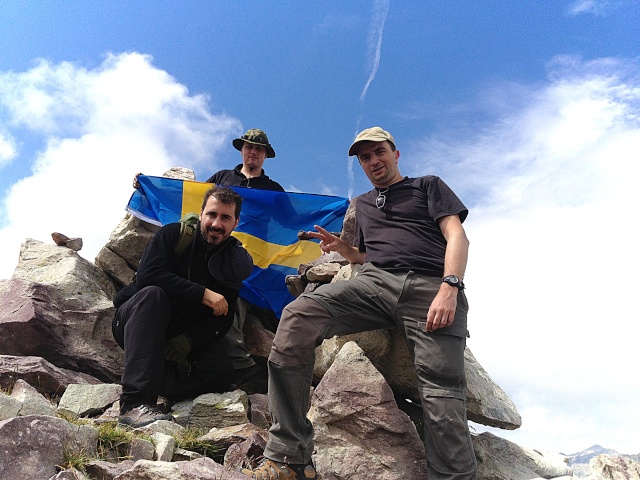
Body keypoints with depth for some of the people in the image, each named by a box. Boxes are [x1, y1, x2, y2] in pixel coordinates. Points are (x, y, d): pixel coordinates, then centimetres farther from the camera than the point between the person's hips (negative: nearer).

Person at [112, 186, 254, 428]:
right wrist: (203, 294, -27)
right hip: (137, 323, -2)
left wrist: (187, 341, -23)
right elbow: (148, 275, -23)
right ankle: (135, 402, -44)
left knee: (222, 371, -23)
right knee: (152, 294, -36)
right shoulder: (173, 235, -5)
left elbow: (222, 320, -4)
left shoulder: (235, 262, 2)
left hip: (188, 336, 3)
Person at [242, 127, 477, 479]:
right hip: (376, 281, 3)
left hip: (432, 287, -2)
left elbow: (457, 236, 6)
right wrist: (340, 248, 15)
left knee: (441, 391, -22)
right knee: (297, 316, -24)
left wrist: (449, 287, -13)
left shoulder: (428, 186, 20)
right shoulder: (363, 204, 34)